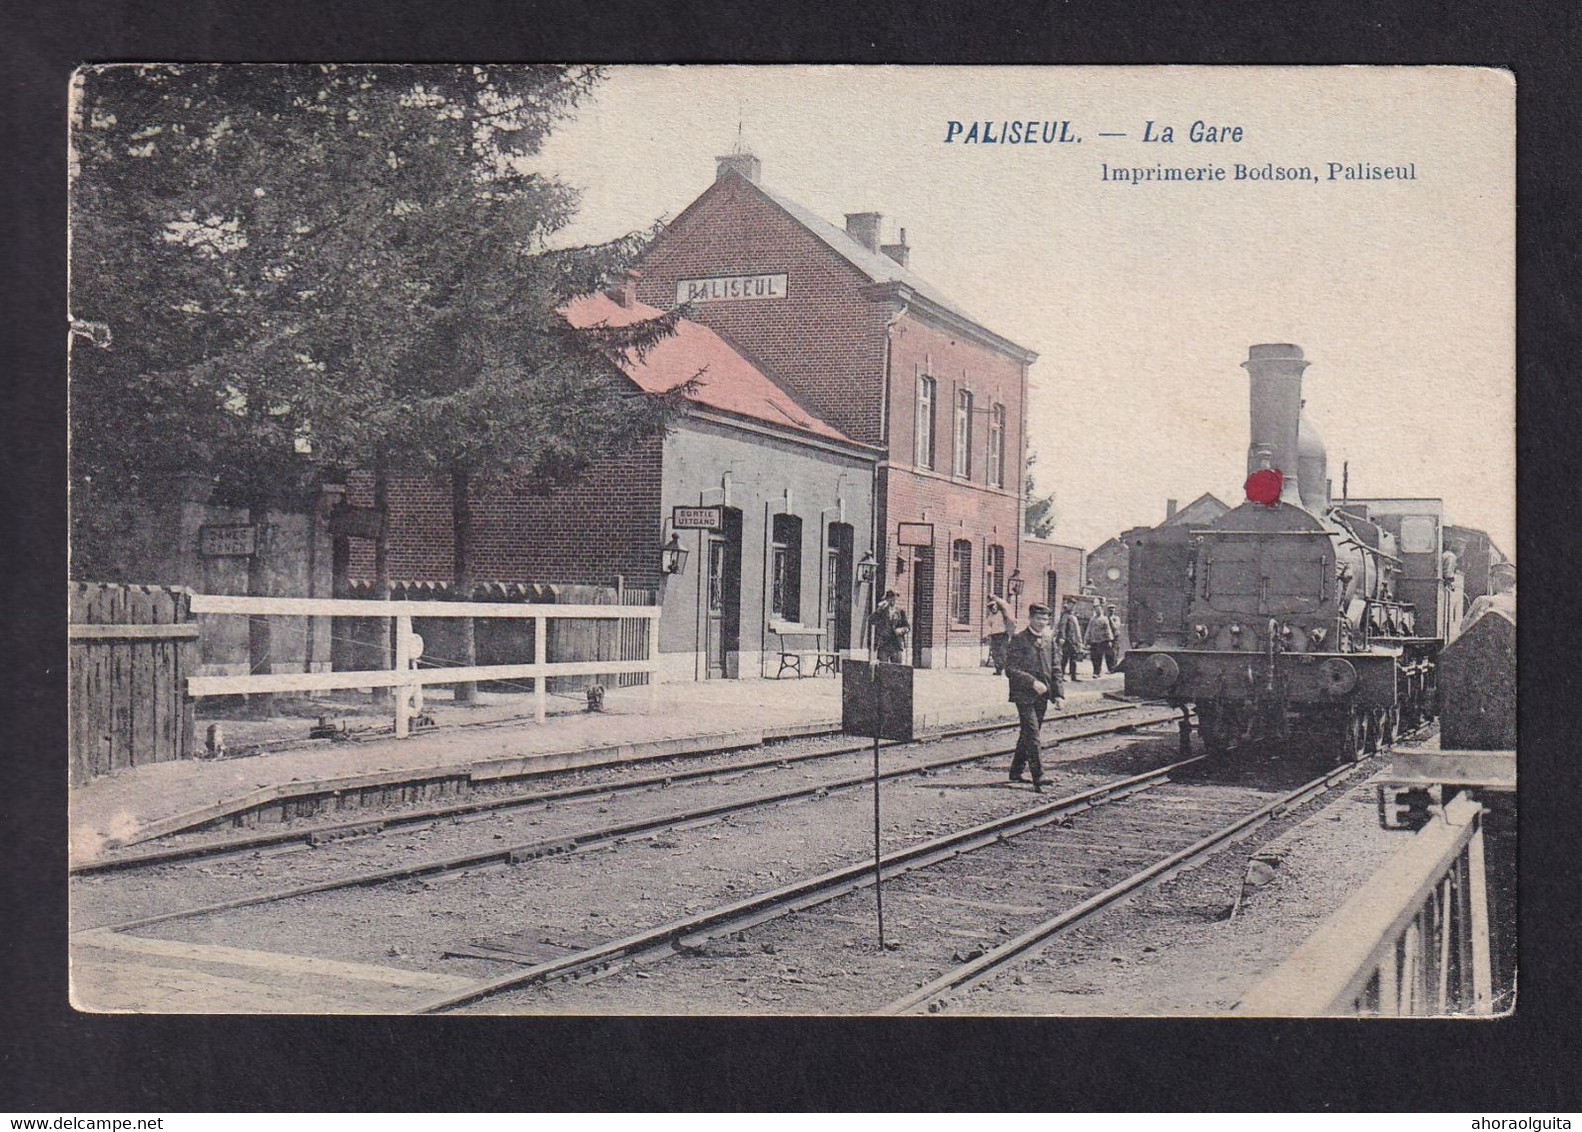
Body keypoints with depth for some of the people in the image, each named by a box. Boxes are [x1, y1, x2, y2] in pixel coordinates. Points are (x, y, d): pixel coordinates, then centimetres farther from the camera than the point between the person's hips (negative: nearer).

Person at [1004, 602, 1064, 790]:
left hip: (1042, 696, 6)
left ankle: (1016, 772, 26)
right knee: (1032, 734, -11)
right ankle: (1038, 779, -11)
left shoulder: (1049, 639, 11)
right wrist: (1033, 682, -21)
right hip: (1024, 695, -6)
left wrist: (1058, 693, 7)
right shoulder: (1018, 640, -9)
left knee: (1027, 734, 13)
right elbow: (1010, 669, -14)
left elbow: (1054, 668, 15)